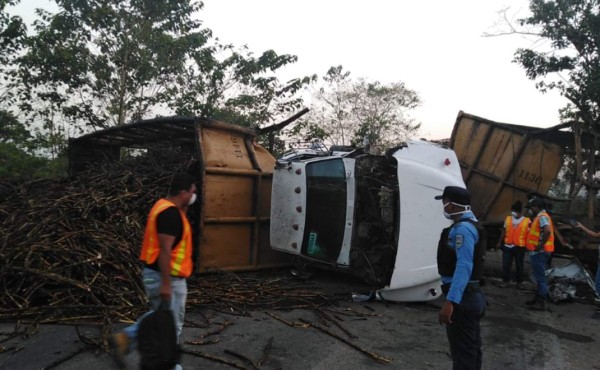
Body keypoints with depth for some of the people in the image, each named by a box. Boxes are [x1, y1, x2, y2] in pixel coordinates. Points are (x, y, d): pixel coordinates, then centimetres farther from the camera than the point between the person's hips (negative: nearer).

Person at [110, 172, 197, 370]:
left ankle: (125, 338, 19)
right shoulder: (171, 213, -23)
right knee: (171, 323, 7)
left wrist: (183, 209, 9)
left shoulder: (164, 206, 8)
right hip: (166, 277, -10)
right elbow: (165, 250, -26)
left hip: (155, 272, 10)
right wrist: (166, 283, -25)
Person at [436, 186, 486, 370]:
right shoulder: (467, 225, 13)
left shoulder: (462, 228, -20)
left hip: (461, 298, -10)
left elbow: (464, 267, -29)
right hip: (470, 296, 10)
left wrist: (450, 301, -34)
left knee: (462, 352, 0)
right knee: (471, 349, 21)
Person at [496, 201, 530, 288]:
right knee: (506, 265, 4)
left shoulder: (527, 221, -5)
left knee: (519, 265, 10)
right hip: (507, 246, 2)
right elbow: (504, 231, 12)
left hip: (519, 247, -2)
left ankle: (519, 282, 22)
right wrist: (500, 242, 13)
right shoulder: (508, 219, 5)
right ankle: (505, 280, 14)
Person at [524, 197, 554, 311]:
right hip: (537, 252, 11)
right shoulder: (539, 217, 17)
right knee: (538, 277, 16)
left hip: (539, 252, -11)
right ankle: (537, 298, 26)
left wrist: (540, 246, -25)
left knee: (540, 277, -6)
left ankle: (542, 303, -2)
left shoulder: (542, 217, -15)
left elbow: (548, 231, -32)